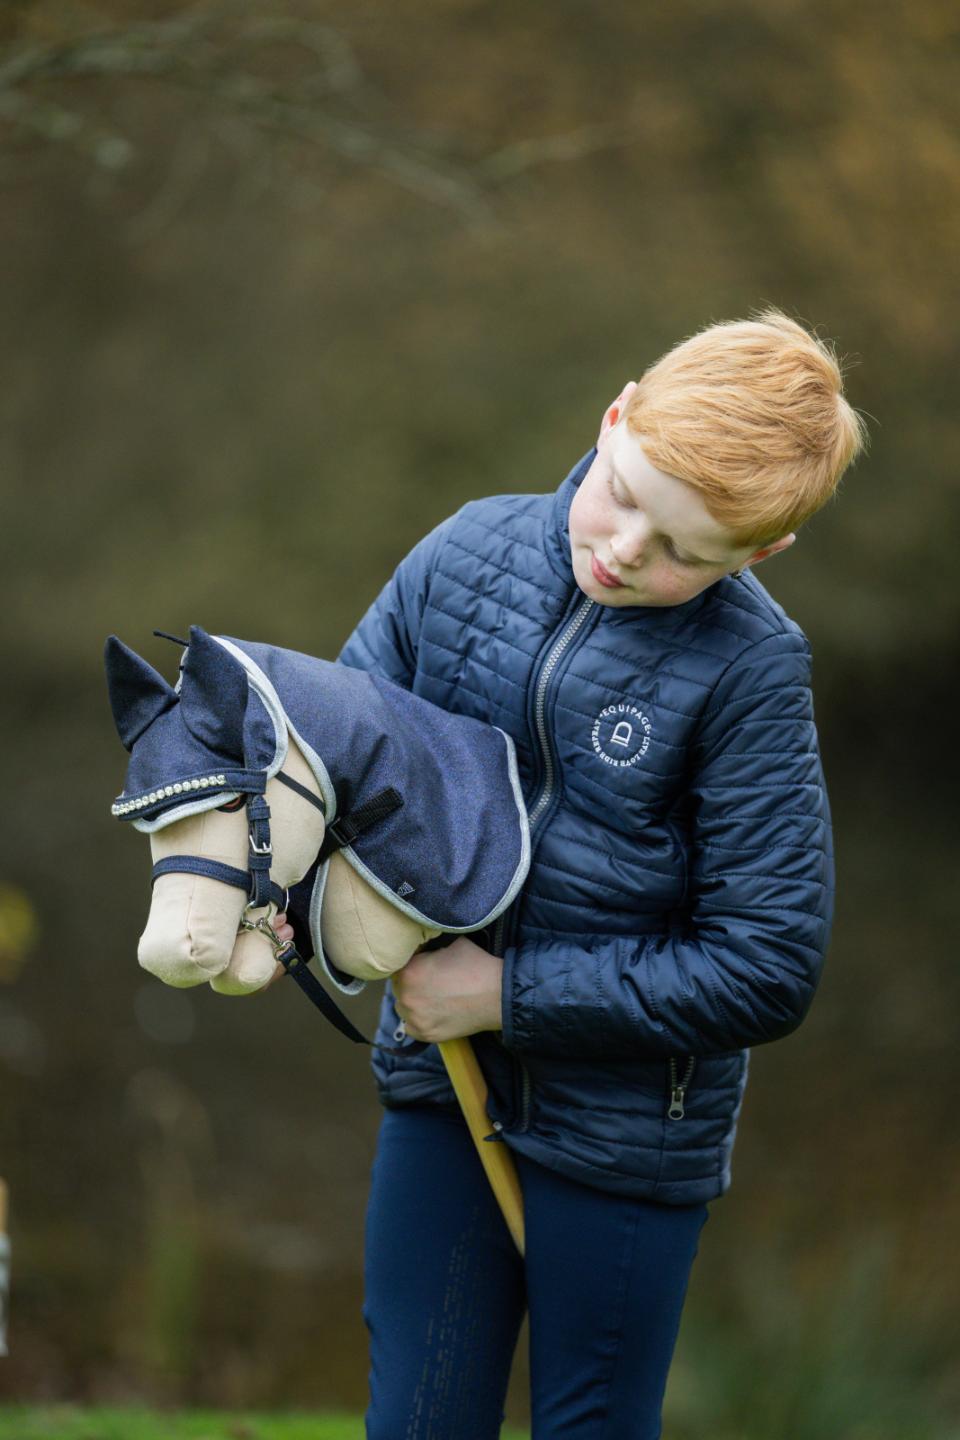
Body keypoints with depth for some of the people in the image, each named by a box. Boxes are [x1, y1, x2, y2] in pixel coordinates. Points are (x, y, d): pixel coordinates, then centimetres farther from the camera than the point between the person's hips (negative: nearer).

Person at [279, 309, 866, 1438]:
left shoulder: (748, 669, -17)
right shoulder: (467, 553, -5)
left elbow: (767, 970, -17)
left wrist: (510, 994, -16)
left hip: (626, 1131, -4)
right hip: (441, 1090, 4)